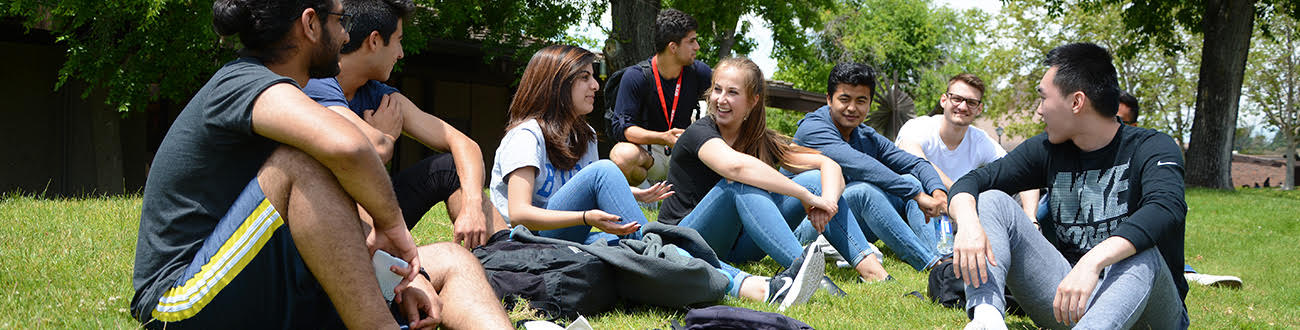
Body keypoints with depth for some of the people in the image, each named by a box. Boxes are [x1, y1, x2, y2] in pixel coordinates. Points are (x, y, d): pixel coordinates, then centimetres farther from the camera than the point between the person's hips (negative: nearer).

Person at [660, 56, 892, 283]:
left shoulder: (762, 141, 4)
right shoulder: (700, 133, -14)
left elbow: (829, 164, -3)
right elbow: (735, 165, -36)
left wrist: (828, 200, -26)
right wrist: (805, 196, -35)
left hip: (737, 245, 6)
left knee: (817, 179, -7)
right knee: (741, 185, -34)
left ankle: (868, 266, -24)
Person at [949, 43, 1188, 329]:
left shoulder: (1151, 148, -9)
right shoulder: (1047, 150, 7)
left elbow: (1166, 207, -29)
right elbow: (973, 181, 2)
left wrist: (1093, 262, -46)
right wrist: (968, 223, -24)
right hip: (1063, 295, 4)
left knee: (1143, 257, -36)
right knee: (992, 200, -8)